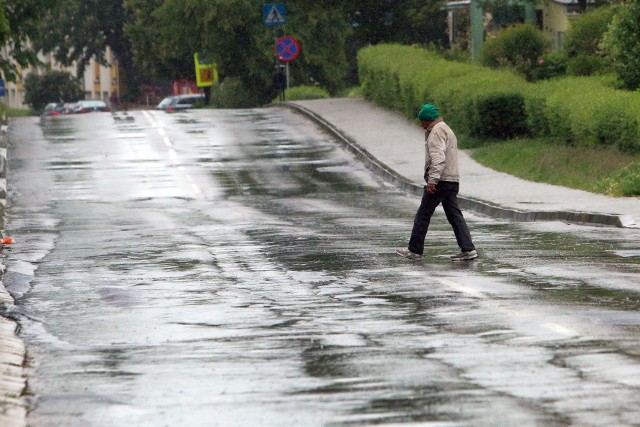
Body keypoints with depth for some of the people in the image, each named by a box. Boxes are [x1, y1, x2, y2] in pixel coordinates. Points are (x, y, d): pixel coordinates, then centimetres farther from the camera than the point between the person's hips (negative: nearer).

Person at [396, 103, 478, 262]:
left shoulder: (437, 131, -10)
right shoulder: (447, 130, 23)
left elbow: (438, 158, -22)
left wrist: (432, 180, -27)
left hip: (440, 181, -10)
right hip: (452, 181, 10)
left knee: (423, 215, -2)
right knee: (454, 215, 6)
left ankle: (415, 251, 2)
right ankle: (468, 249, -3)